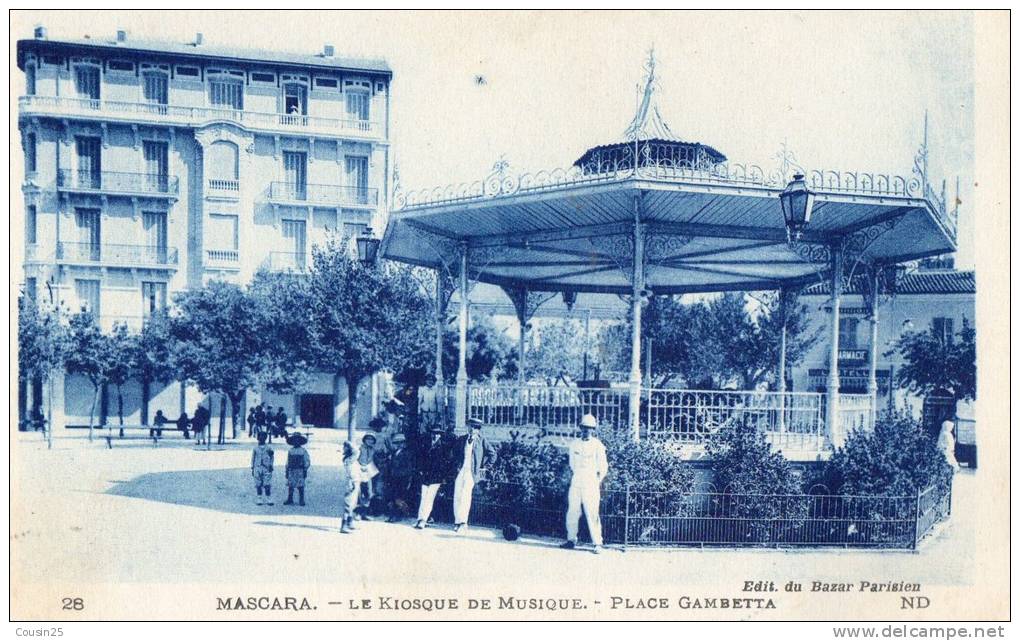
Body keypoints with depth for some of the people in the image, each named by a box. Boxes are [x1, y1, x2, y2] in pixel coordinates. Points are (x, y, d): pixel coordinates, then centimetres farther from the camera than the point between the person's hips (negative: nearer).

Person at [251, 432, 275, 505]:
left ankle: (269, 499, -2)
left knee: (267, 484, -7)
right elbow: (253, 459, 13)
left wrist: (271, 466, -8)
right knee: (258, 485, 2)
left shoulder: (268, 448, 6)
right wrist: (252, 469, 9)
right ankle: (259, 499, 9)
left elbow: (271, 458, 6)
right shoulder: (255, 448, 10)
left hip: (266, 468, -2)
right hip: (257, 468, 2)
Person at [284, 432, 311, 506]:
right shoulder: (290, 451, 12)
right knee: (290, 486, 1)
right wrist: (287, 471, 12)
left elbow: (307, 461, 1)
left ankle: (301, 501, 1)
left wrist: (305, 471, -6)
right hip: (291, 471, 3)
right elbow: (288, 462, 17)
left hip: (300, 471, -3)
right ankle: (290, 500, 7)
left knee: (300, 486, -4)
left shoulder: (303, 451, 2)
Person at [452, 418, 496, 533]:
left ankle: (463, 522, -14)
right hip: (460, 471, 4)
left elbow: (492, 454, 5)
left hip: (472, 472, -4)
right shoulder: (461, 439, 12)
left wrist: (485, 466, 2)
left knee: (466, 495, -16)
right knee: (457, 495, -1)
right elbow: (455, 452, 24)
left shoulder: (481, 441, 3)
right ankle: (457, 521, 6)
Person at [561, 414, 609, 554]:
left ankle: (597, 544, -3)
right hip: (575, 483, 5)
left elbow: (603, 468, 0)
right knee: (572, 512, 5)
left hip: (590, 484, -4)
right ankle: (571, 540, 16)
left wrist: (597, 482, -4)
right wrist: (571, 477, 15)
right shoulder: (574, 444, 9)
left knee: (592, 514, -8)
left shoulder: (597, 445, -4)